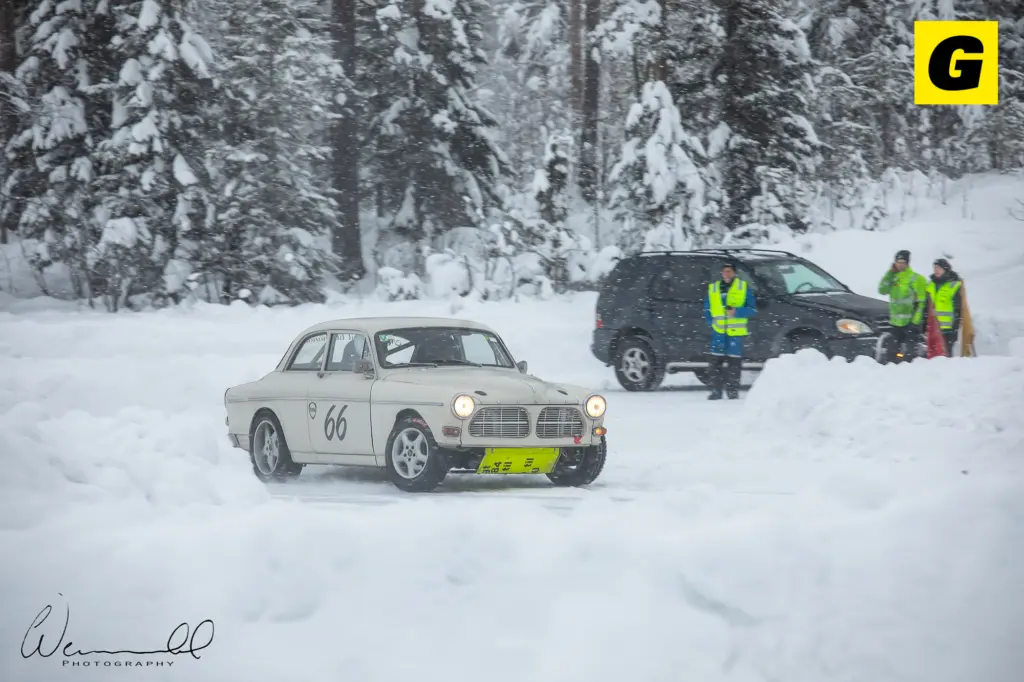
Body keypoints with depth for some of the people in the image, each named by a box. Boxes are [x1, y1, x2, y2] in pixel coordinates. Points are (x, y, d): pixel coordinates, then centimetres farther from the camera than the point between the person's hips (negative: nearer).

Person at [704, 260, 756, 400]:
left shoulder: (743, 287, 4)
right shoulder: (713, 288, 13)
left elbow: (752, 309, 2)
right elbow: (707, 309, 22)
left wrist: (737, 312, -14)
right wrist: (711, 322, 7)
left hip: (736, 332, -2)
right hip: (718, 331, 2)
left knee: (734, 361, -2)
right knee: (716, 360, -3)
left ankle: (733, 391, 4)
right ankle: (716, 391, 1)